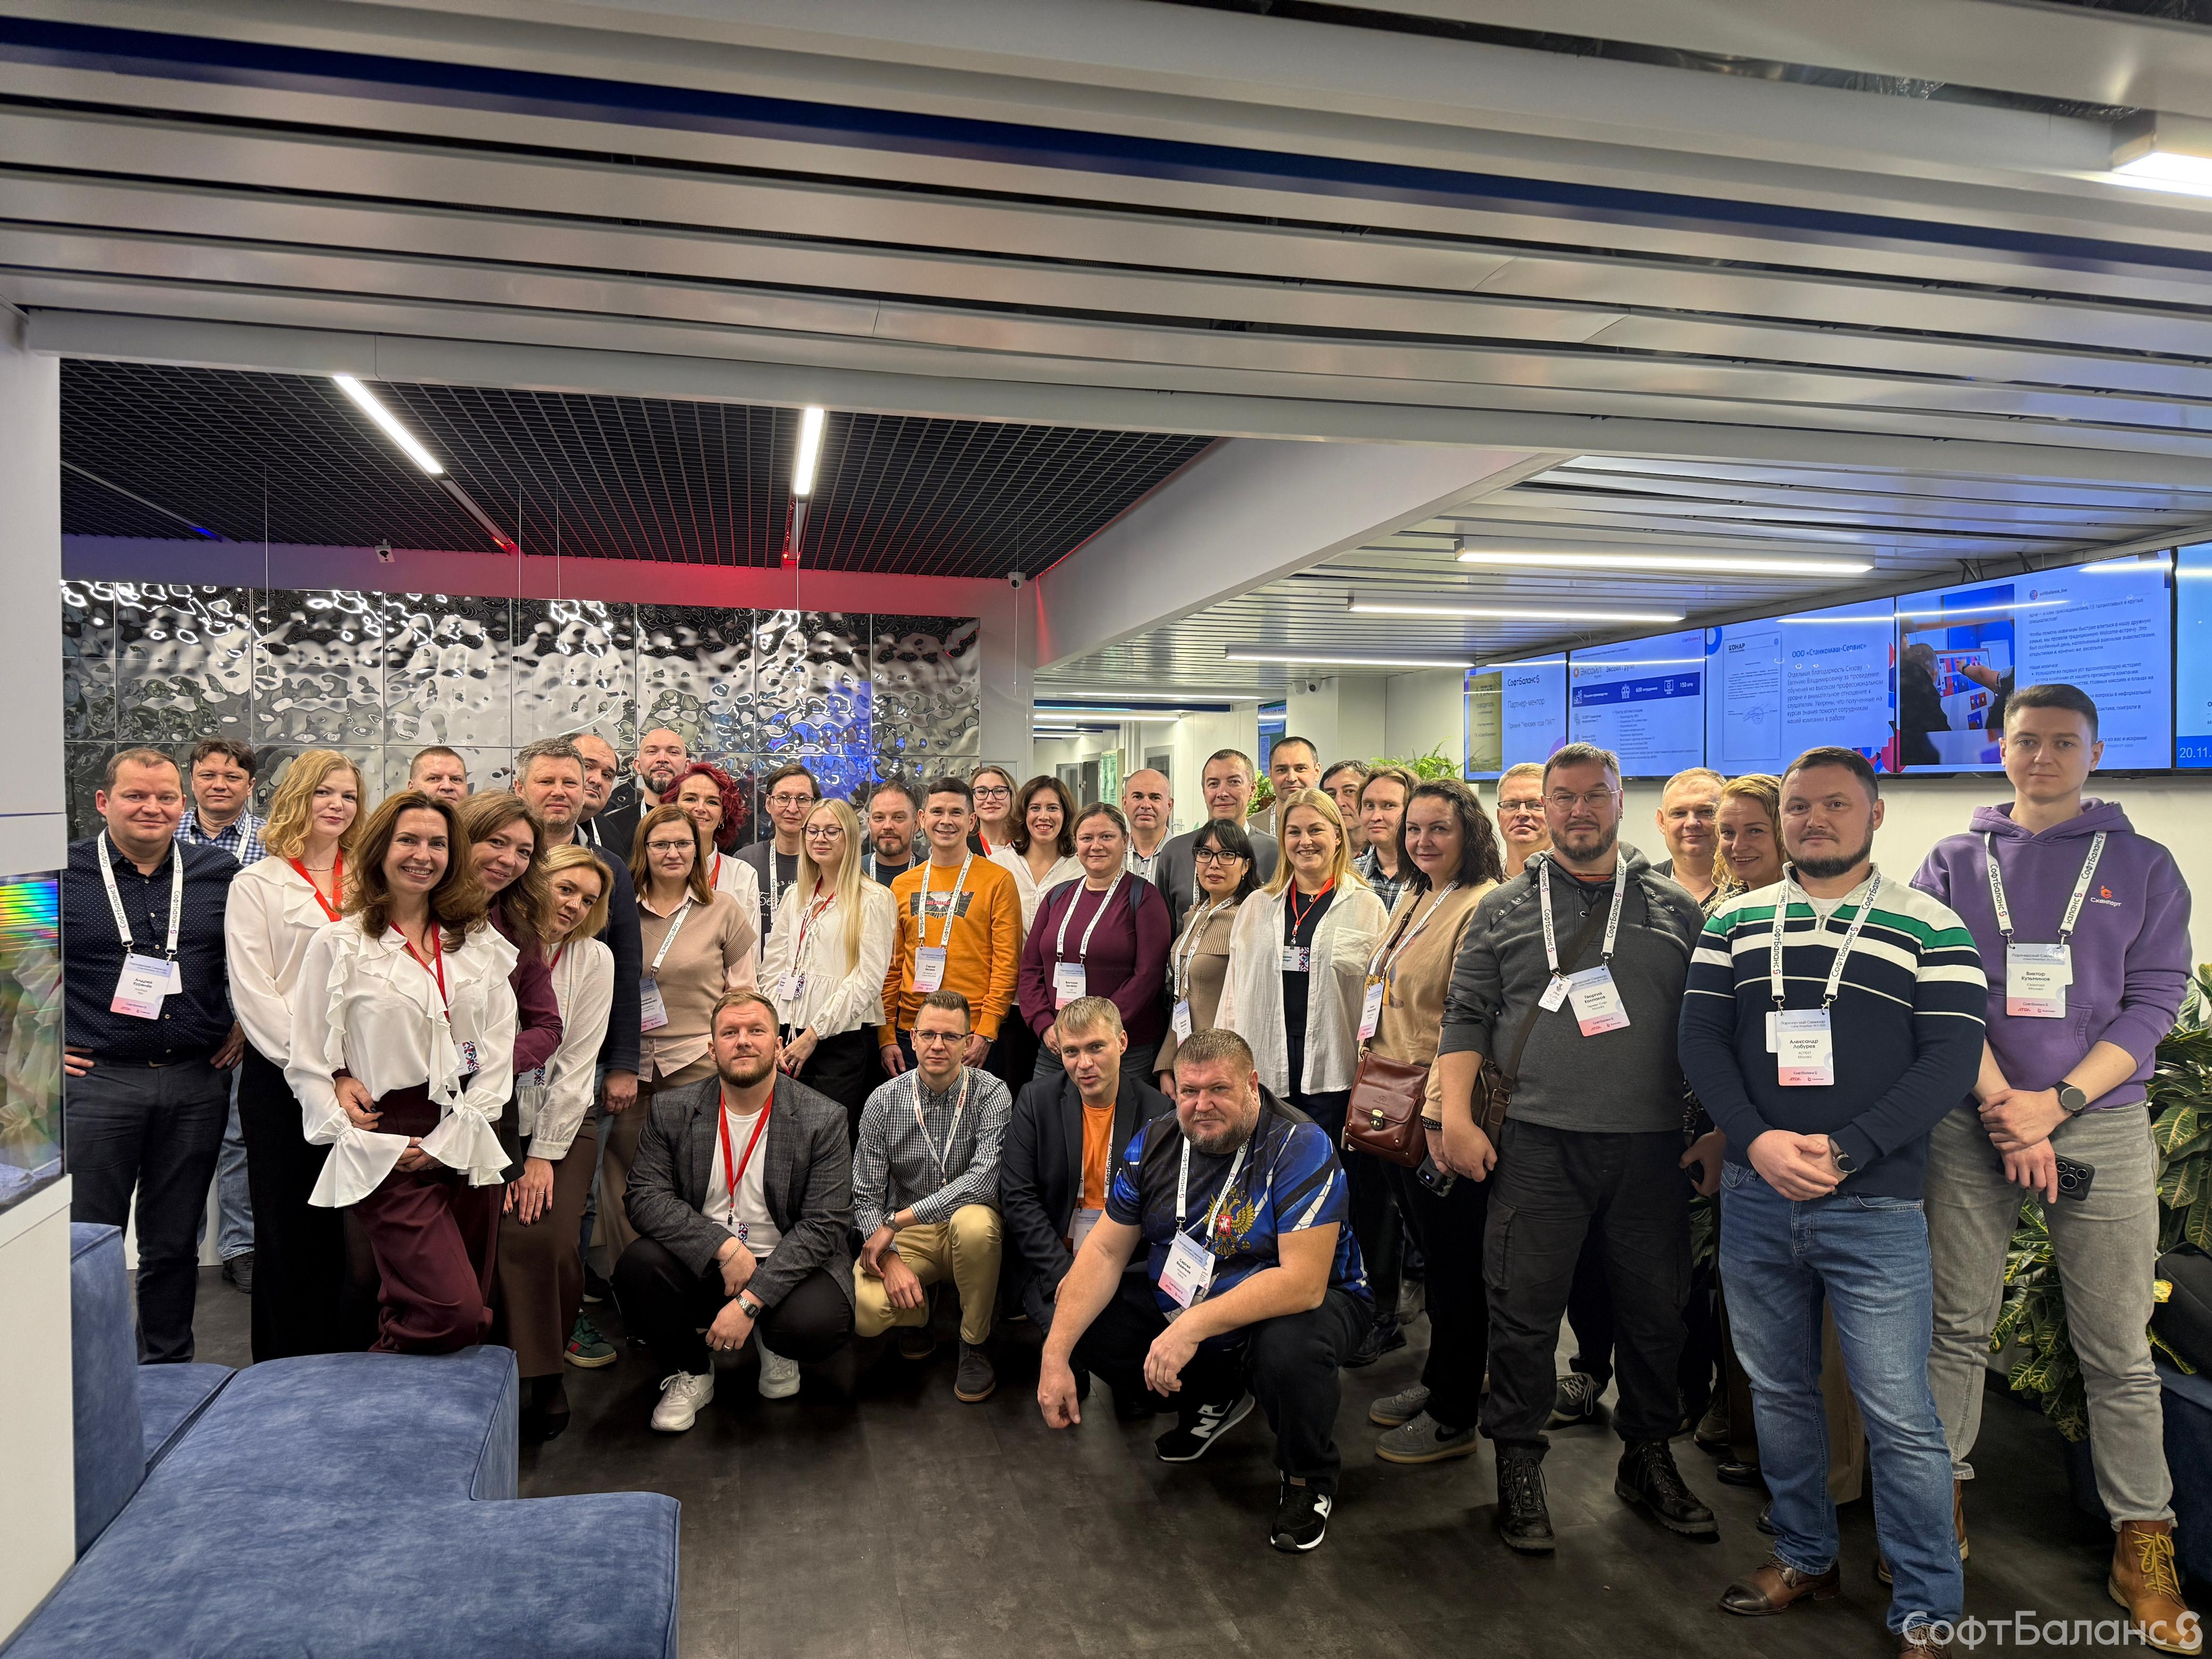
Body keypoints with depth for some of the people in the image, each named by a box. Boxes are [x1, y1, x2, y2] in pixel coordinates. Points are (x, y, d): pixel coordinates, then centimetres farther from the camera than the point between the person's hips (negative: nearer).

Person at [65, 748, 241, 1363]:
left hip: (197, 1083, 2)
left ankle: (168, 1373, 26)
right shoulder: (60, 875, -2)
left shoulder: (220, 874, 5)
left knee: (175, 1243, 12)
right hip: (96, 1081, -2)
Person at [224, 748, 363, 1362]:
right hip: (282, 1076, -3)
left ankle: (336, 1367, 18)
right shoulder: (257, 885, 2)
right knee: (287, 1230, 3)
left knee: (343, 1230, 7)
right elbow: (252, 990, -6)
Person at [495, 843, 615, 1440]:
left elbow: (576, 1063, -4)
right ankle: (503, 1375, 7)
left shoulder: (594, 960, -1)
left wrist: (544, 1156, -9)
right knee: (496, 1240, -13)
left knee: (547, 1240, -17)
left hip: (565, 1123, 0)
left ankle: (546, 1377, 1)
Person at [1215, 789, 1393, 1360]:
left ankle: (1375, 1319, 14)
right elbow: (1235, 992, 15)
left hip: (1338, 1075, -3)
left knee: (1350, 1199, 0)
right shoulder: (1257, 908, 15)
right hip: (1268, 1074, 3)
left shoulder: (1365, 906, 5)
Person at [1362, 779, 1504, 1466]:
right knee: (1430, 1251, 20)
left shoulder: (1482, 908, -16)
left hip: (1443, 1113, -9)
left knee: (1456, 1260, 4)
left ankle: (1454, 1419, 17)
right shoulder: (1412, 900, 13)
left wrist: (1441, 1112, -23)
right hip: (1395, 1107, 9)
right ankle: (1437, 1382, 35)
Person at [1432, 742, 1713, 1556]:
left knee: (1655, 1307, 12)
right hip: (1538, 1144, -1)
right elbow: (1465, 1017, 4)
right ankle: (1519, 1467, 17)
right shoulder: (1504, 910, 8)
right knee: (1524, 1309, 1)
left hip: (1652, 1146, 2)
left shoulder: (1675, 911, 10)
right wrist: (1457, 1116, -5)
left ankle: (1649, 1459, 32)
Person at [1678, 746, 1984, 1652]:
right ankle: (1804, 1556, 35)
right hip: (1754, 1197, 3)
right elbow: (1701, 1040, 3)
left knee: (1901, 1417, 0)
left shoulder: (1930, 926, -1)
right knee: (1777, 1392, 16)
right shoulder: (1734, 921, 8)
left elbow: (1951, 1059, -8)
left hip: (1875, 1206, -3)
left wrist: (1843, 1152, -17)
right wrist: (1757, 1142, -13)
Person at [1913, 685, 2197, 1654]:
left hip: (2101, 1125, 0)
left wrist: (2054, 1103, -12)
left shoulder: (2143, 867, 7)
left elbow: (2153, 1001, -1)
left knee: (2118, 1349, 4)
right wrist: (2002, 1106, -13)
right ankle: (1941, 1500, 20)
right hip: (1971, 1126, 0)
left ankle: (2143, 1545, 17)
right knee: (1958, 1328, 7)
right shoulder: (1953, 864, 8)